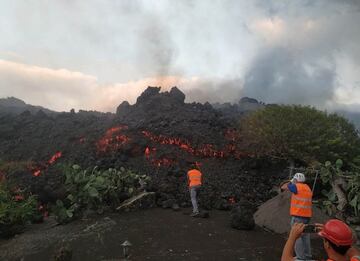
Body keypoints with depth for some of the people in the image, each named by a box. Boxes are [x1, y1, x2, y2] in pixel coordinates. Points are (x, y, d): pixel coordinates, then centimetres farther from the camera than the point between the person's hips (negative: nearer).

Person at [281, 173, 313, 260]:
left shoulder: (297, 187, -11)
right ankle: (307, 256, 21)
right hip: (307, 215, 8)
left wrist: (290, 182, 13)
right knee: (306, 236, 14)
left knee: (297, 237, -3)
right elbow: (309, 203, 17)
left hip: (298, 216, -8)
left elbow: (283, 187, -2)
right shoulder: (308, 188, 12)